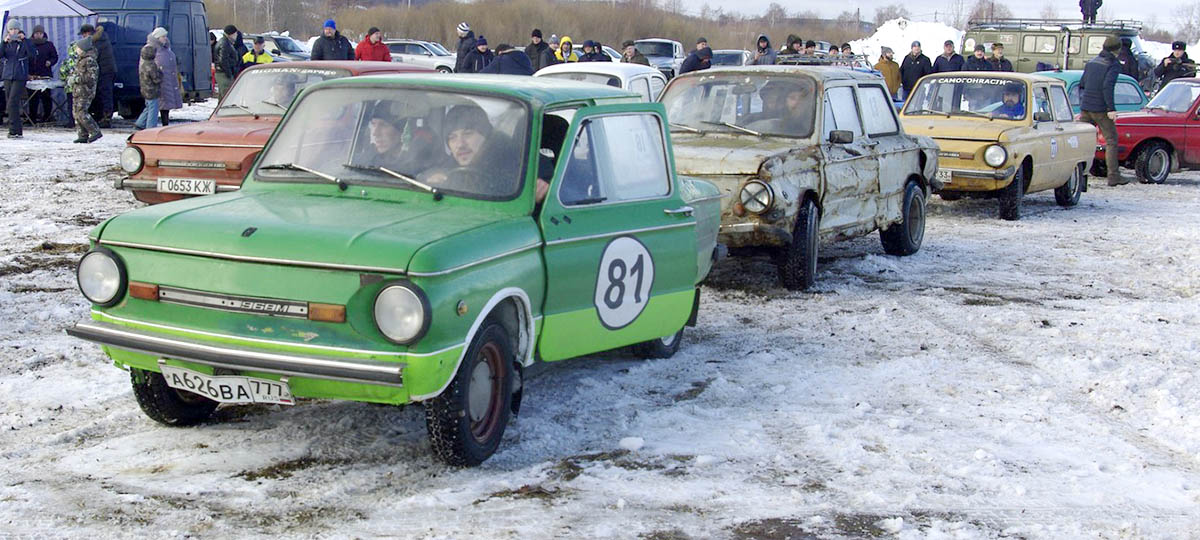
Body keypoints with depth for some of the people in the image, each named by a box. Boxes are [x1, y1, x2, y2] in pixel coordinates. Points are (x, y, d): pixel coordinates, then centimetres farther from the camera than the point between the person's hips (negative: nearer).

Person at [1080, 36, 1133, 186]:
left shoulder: (1091, 62, 15)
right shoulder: (1114, 65, -6)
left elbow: (1081, 85, 17)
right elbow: (1107, 86, -19)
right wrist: (1111, 109, -18)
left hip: (1085, 107, 6)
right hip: (1100, 109, -6)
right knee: (1111, 141, 2)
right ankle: (1113, 176, 0)